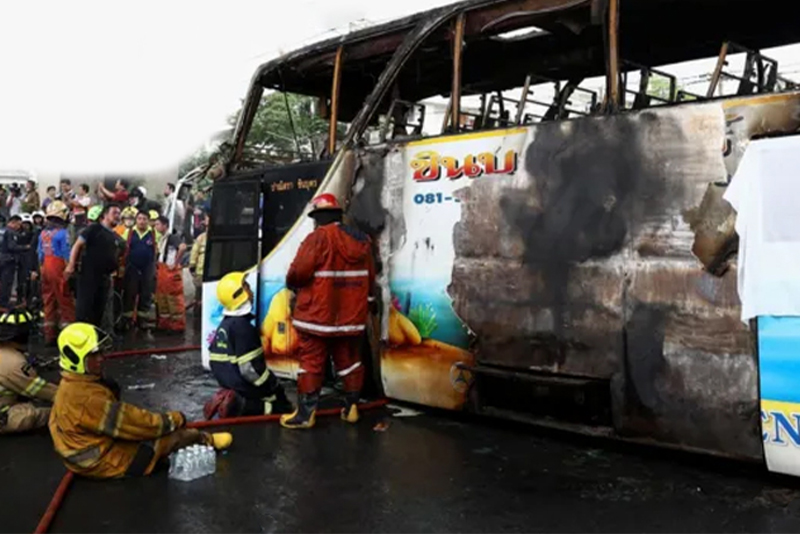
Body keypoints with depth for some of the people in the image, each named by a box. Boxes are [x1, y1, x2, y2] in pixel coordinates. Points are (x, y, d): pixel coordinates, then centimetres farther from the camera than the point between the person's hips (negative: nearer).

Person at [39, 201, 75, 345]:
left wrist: (42, 269, 19)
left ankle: (49, 335, 16)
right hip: (58, 268, -7)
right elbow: (66, 255, -14)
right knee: (65, 302, -2)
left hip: (46, 268, 7)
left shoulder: (43, 233, 10)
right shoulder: (62, 232, -12)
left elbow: (40, 255, 12)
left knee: (49, 301, 11)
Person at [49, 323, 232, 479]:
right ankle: (206, 440, 23)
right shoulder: (86, 397, -31)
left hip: (100, 444, 10)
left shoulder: (75, 385, 2)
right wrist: (175, 419, -13)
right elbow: (129, 421, -25)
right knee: (174, 436, -2)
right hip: (106, 461, -10)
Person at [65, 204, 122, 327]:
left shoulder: (115, 237, 17)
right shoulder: (94, 228, -3)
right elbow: (77, 245, -7)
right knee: (84, 306, -7)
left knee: (99, 309, 9)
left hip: (105, 277, 7)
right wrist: (71, 265, -16)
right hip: (88, 274, -7)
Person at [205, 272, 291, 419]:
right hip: (243, 386, -9)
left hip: (229, 385, 9)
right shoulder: (243, 327, -21)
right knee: (284, 407, 2)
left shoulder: (225, 324, 8)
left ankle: (226, 399, 4)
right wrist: (275, 388, -11)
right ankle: (239, 406, -14)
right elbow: (250, 369, -23)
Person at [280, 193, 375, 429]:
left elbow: (299, 271, -19)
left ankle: (305, 413, 4)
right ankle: (351, 407, 20)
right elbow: (369, 279, 15)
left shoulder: (318, 237, -13)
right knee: (348, 359, 15)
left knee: (311, 362, 1)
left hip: (318, 314, -6)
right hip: (352, 314, 6)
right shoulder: (362, 240, 9)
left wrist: (292, 284, 3)